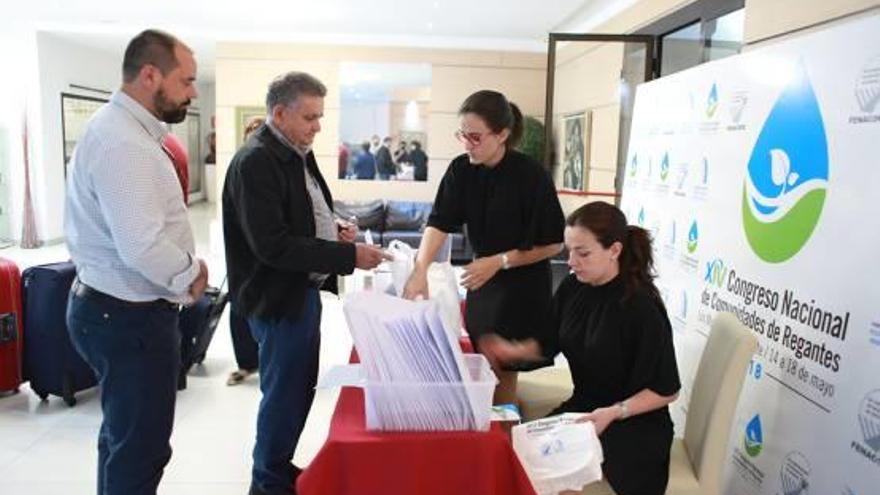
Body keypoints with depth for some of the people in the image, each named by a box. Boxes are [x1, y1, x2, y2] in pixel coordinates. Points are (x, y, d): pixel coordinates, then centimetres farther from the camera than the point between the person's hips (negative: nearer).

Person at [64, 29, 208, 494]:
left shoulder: (120, 128, 11)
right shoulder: (122, 143, -23)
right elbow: (143, 247, -32)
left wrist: (184, 266, 6)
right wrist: (191, 274, -14)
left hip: (113, 307, 11)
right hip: (129, 317, -11)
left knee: (124, 439, 24)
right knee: (141, 450, 3)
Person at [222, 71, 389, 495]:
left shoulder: (297, 154, 9)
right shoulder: (256, 162, -20)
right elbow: (273, 245, -26)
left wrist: (334, 228, 2)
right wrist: (349, 255, -26)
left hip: (304, 290, 9)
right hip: (280, 298, -9)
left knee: (298, 388, 20)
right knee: (284, 393, 5)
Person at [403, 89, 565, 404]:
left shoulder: (531, 176, -19)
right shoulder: (460, 170, -5)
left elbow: (553, 243, -13)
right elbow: (439, 223, -12)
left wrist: (499, 261, -20)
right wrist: (420, 271, -27)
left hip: (522, 286, -5)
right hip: (482, 281, 5)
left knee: (502, 372, 1)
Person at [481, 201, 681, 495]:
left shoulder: (642, 308, -21)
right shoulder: (572, 288, -3)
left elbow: (666, 390, -13)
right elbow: (549, 344, 12)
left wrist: (614, 413, -26)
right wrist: (513, 351, -7)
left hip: (634, 426, -6)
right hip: (583, 408, 6)